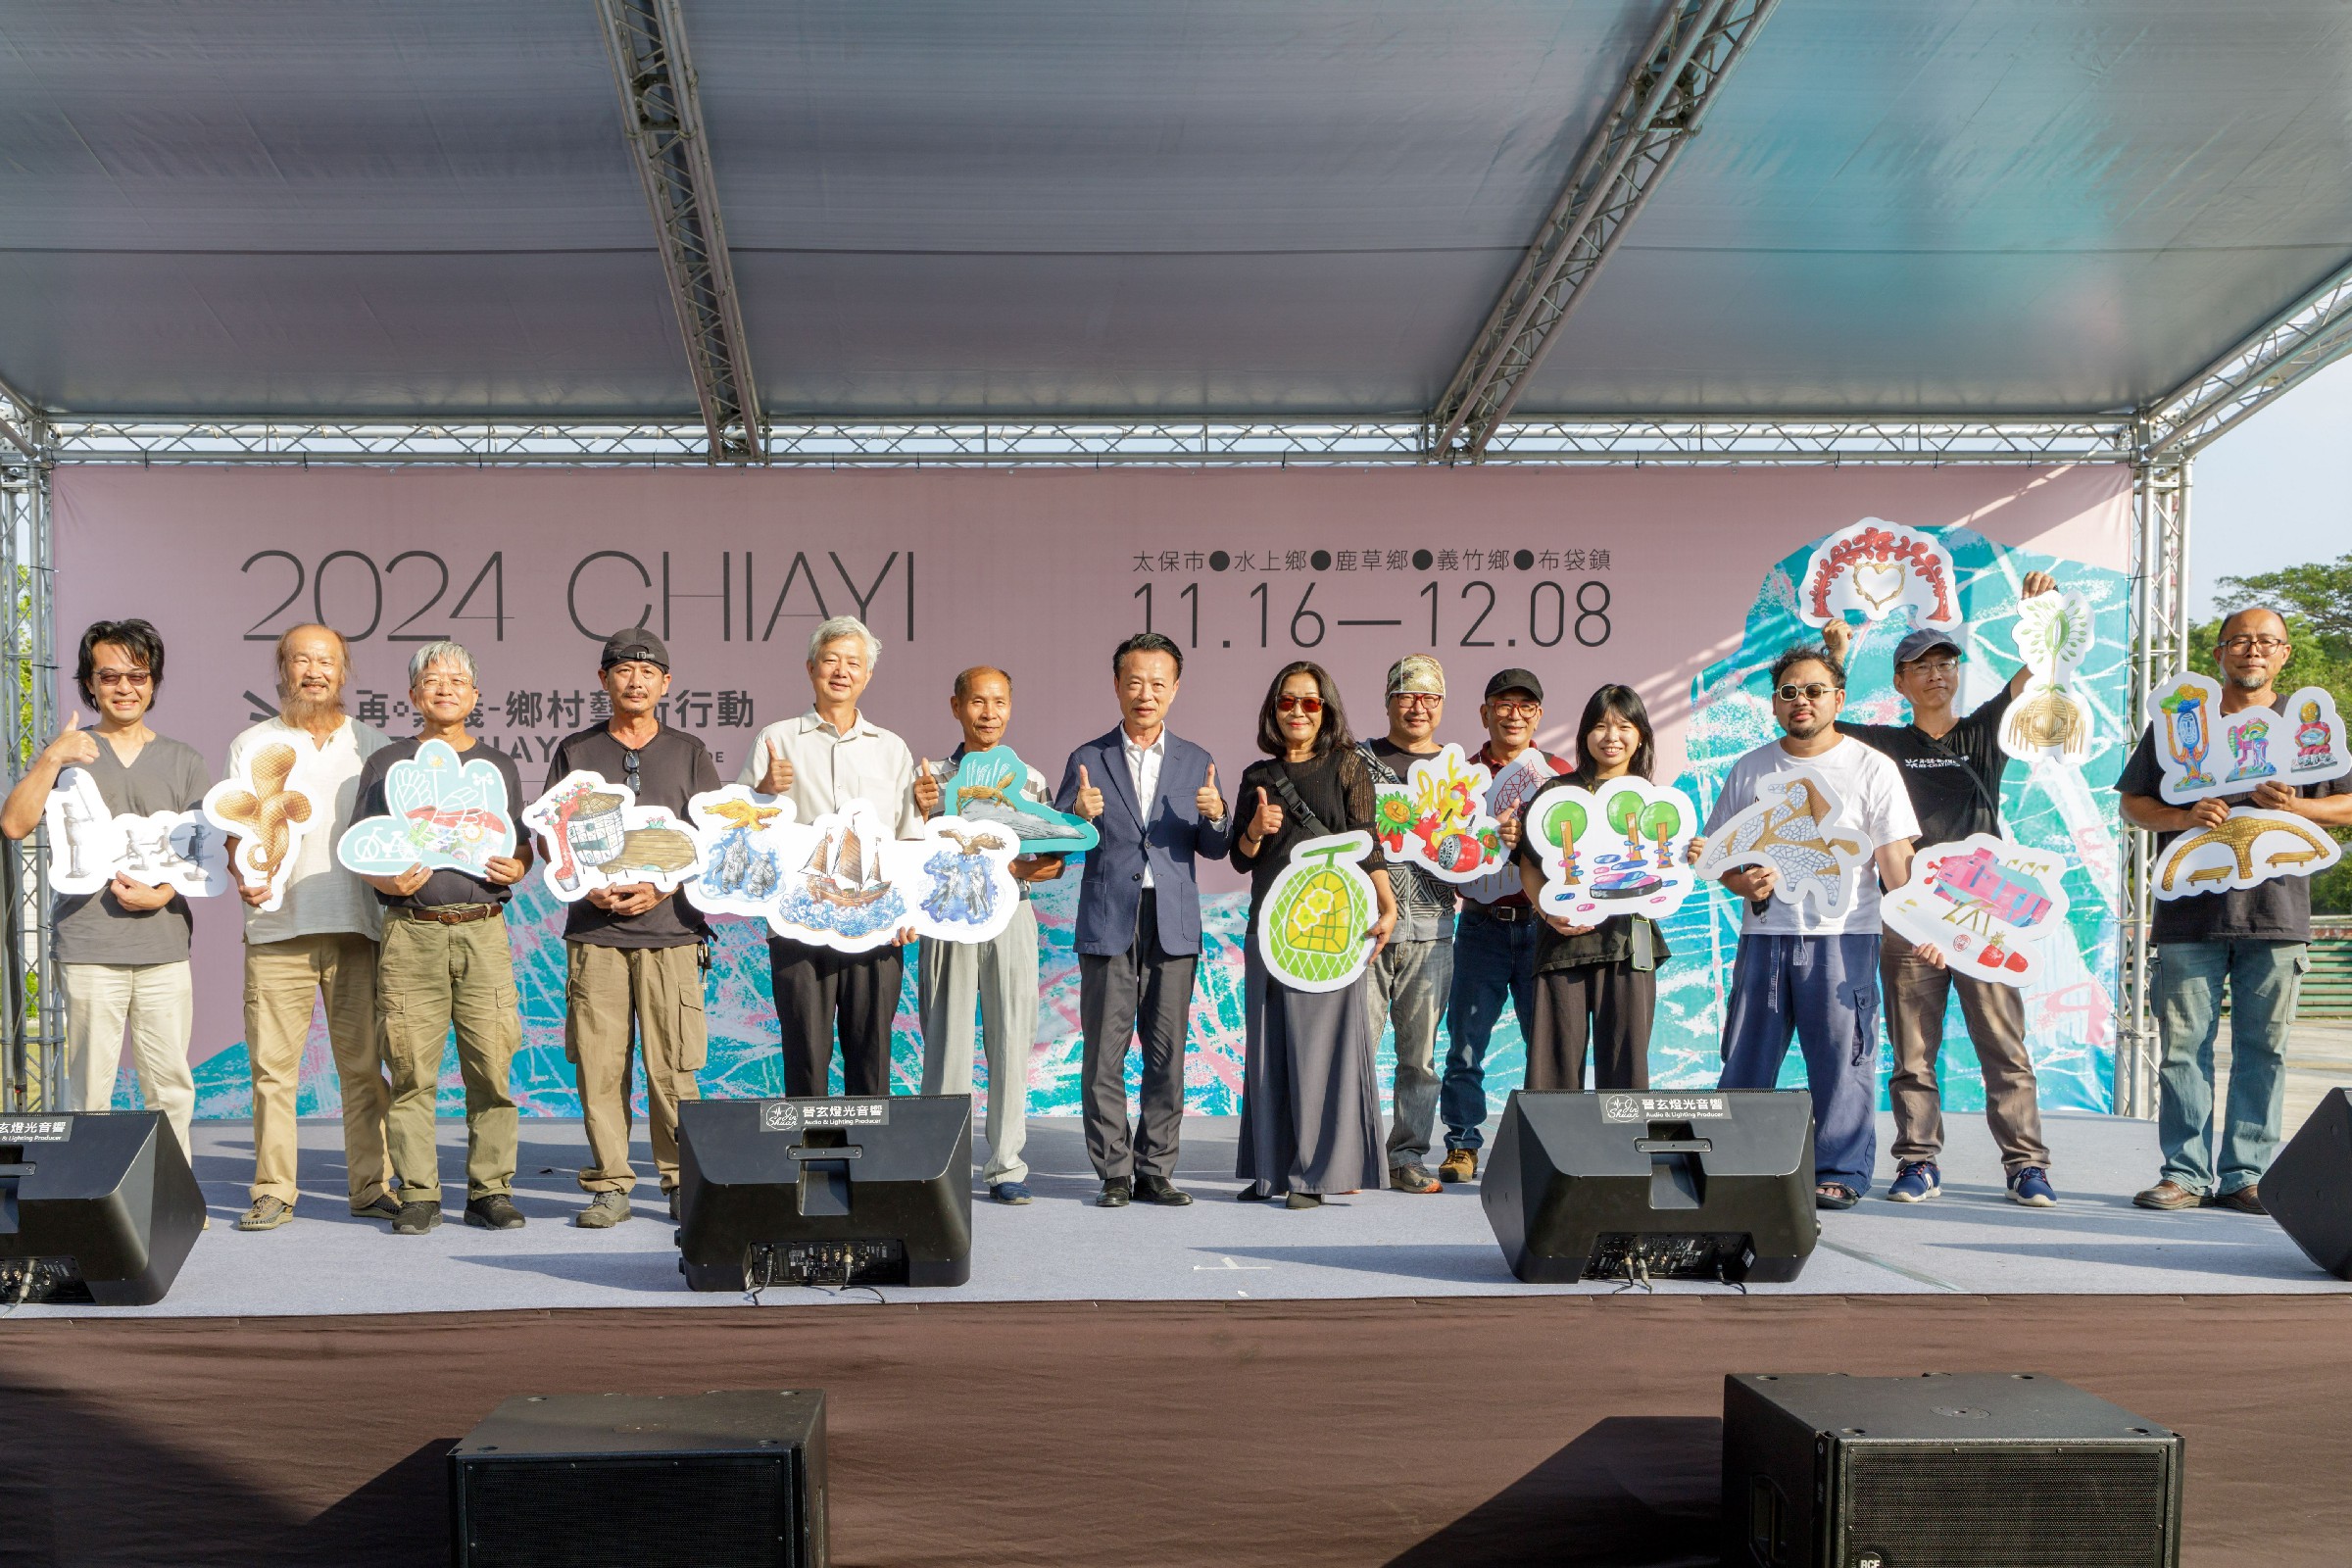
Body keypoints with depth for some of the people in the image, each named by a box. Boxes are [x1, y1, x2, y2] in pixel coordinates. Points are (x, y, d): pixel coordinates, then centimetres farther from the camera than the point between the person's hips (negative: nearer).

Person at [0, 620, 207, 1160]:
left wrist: (162, 894, -7)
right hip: (88, 945, -1)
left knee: (171, 1086, 0)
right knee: (89, 1088, -4)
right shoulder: (68, 751, 12)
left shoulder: (183, 761, 15)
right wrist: (51, 759, -10)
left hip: (165, 945, 1)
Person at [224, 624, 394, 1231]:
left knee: (364, 1063, 1)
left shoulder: (373, 746, 14)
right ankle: (273, 1191, 7)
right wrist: (246, 874, -12)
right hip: (277, 927, 0)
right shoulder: (251, 745, 11)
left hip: (356, 927, 1)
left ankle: (372, 1185, 7)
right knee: (273, 1065, -1)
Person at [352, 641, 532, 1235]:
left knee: (492, 1066, -4)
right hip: (411, 932, -1)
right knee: (411, 1070, -3)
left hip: (483, 928, 1)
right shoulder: (386, 763, 13)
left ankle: (490, 1190, 4)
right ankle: (417, 1193, 6)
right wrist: (388, 881, -9)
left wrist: (515, 868, -2)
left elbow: (523, 846, 21)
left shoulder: (499, 766, 18)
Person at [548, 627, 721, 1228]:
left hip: (670, 927, -1)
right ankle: (609, 1184, 10)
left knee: (672, 1067, -4)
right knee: (598, 1065, 0)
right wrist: (588, 887, -7)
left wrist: (662, 887, -8)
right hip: (594, 931, 1)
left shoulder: (689, 753, 11)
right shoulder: (575, 751, 13)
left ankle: (683, 1183, 7)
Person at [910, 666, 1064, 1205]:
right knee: (948, 1042, -2)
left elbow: (1052, 861, 9)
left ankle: (1006, 1166, 8)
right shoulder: (931, 778, 6)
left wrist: (1022, 870, -13)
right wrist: (920, 813, -14)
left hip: (1011, 918, 1)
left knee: (1011, 1042, 1)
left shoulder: (1030, 781, 10)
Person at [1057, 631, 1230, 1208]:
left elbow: (1214, 849, 7)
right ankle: (1114, 1174, 7)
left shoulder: (1196, 763, 11)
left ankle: (1156, 1171, 13)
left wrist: (1216, 818, -14)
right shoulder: (1087, 760, 6)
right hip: (1108, 923, -1)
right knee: (1104, 1054, -2)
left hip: (1173, 925, 2)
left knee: (1168, 1053, 3)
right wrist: (1079, 817, -18)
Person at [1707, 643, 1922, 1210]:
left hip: (1843, 936, -3)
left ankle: (1840, 1173, 8)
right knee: (1745, 1058, 5)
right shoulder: (1749, 770, 13)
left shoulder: (1871, 768, 3)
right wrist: (1741, 882, -5)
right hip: (1763, 933, 3)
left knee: (1842, 1057, -1)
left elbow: (1895, 856, -3)